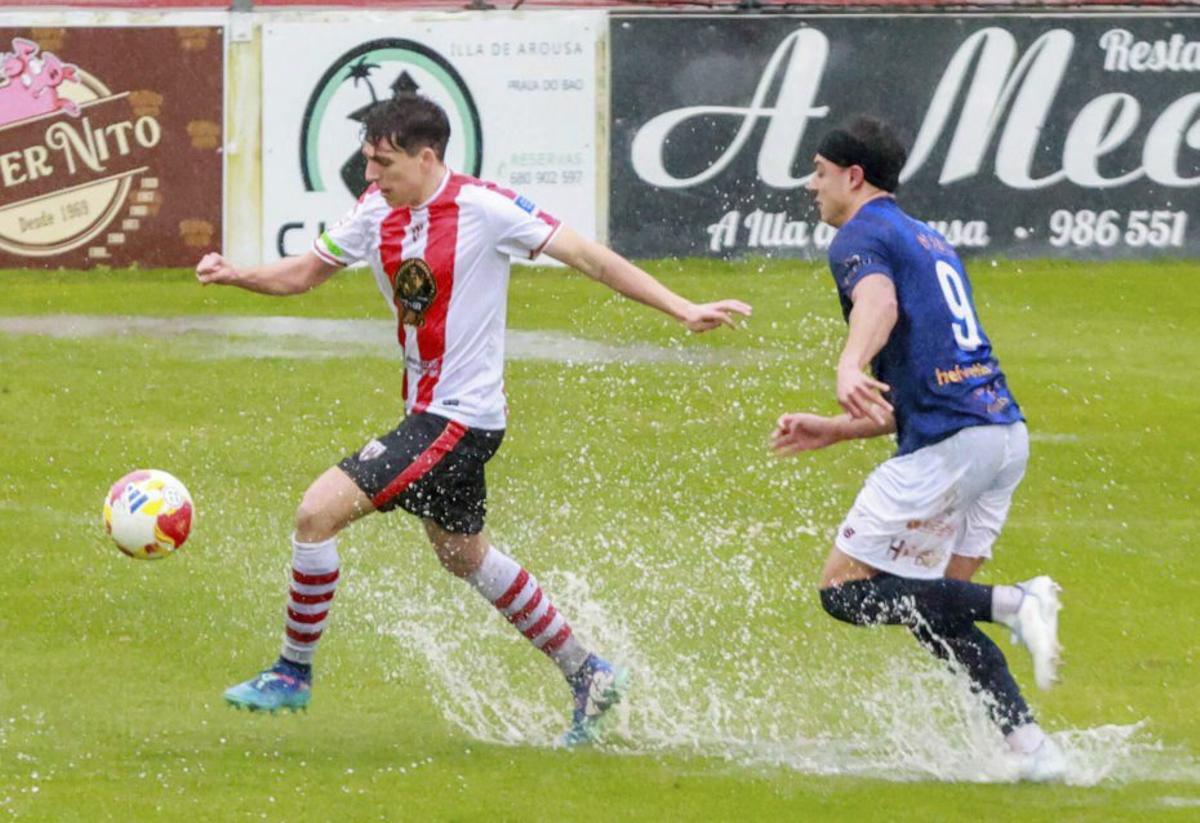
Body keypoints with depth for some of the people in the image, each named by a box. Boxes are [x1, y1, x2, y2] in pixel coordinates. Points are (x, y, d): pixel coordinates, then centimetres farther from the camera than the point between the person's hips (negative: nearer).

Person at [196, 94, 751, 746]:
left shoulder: (483, 208, -18)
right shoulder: (376, 212, 2)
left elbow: (587, 257, -15)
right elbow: (304, 273, 12)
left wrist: (683, 311, -18)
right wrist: (234, 275, -8)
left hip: (460, 419, -9)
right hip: (428, 413, 9)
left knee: (318, 512, -15)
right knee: (464, 556, 24)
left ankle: (293, 673, 0)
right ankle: (587, 675, 36)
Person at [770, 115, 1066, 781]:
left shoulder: (861, 237, 0)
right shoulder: (933, 244, 28)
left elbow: (879, 301, -25)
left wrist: (850, 368, -44)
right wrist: (832, 431, 30)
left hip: (948, 446, -9)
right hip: (1006, 433, 9)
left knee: (845, 591, -3)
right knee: (929, 607, 15)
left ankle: (1015, 604, -19)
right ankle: (1031, 746, -1)